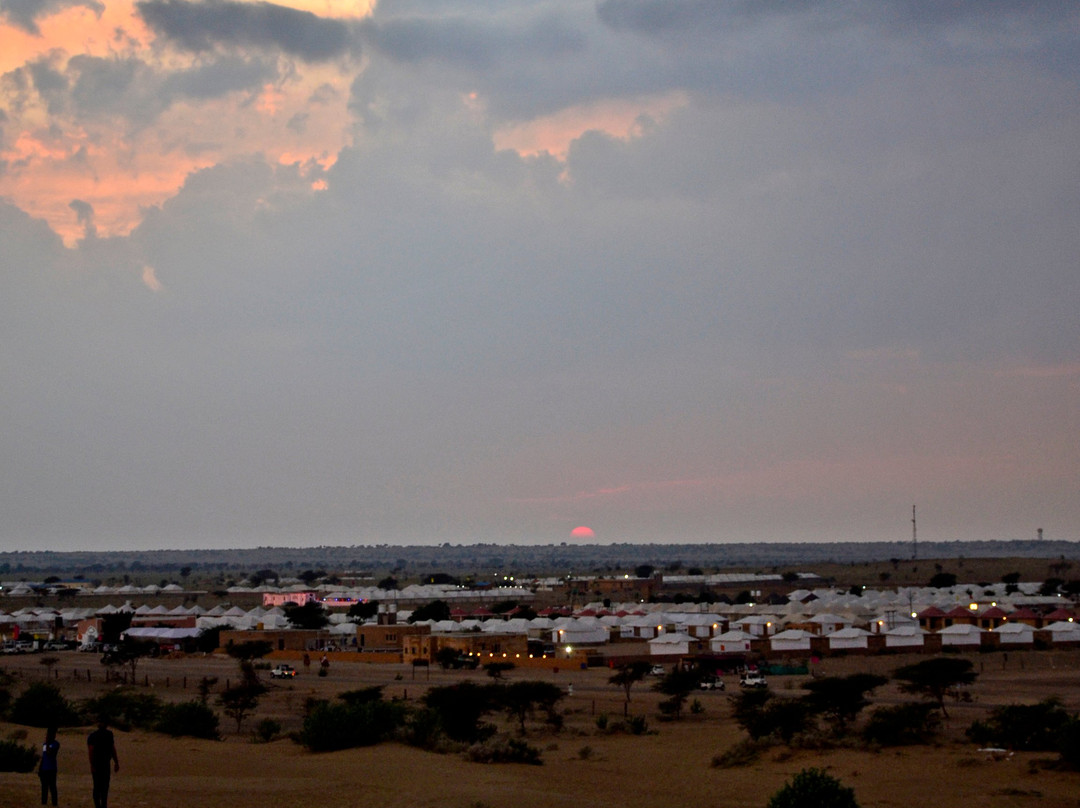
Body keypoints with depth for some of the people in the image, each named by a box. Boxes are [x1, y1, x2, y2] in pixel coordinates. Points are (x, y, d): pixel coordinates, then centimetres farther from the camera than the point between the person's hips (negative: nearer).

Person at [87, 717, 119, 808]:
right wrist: (92, 765, -21)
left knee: (105, 787, 9)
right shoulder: (93, 736, -8)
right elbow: (90, 751, -14)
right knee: (97, 787, -4)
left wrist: (116, 762, 16)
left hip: (106, 764, 6)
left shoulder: (109, 734, 10)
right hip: (97, 765, -6)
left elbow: (113, 749, 17)